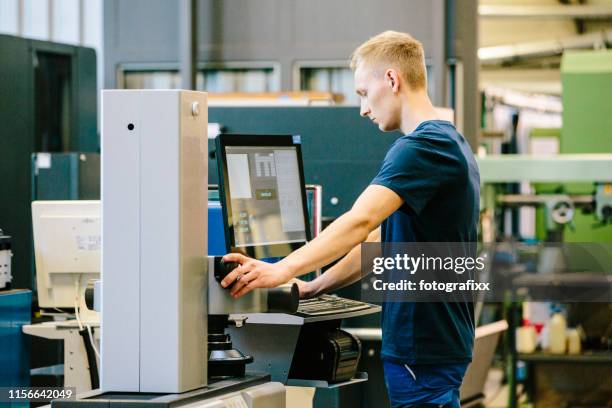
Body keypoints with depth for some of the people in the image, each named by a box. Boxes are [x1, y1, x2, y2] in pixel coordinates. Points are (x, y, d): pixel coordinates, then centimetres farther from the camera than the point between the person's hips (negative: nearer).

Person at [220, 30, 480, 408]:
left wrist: (283, 270, -36)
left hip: (423, 348, -10)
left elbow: (361, 221, -30)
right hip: (436, 339, 10)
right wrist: (314, 288, 14)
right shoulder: (448, 142, 17)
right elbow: (380, 239, 18)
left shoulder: (422, 147, -17)